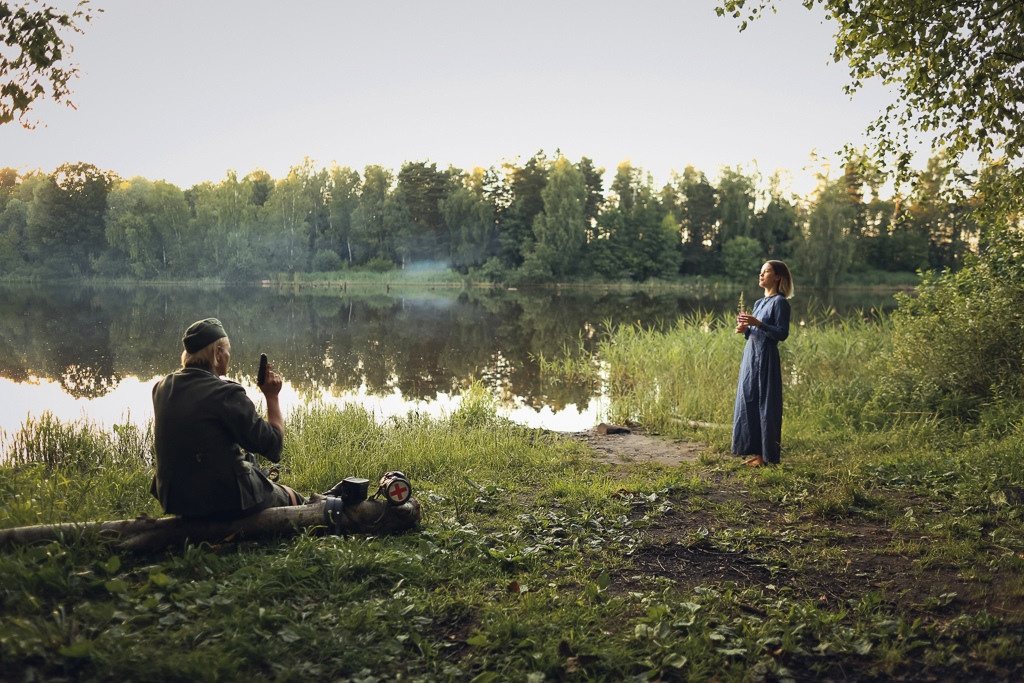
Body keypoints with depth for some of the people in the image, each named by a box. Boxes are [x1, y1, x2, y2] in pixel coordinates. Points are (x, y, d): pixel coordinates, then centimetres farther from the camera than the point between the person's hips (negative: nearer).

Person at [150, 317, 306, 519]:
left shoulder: (161, 388, 1)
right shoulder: (226, 394, -21)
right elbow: (274, 445, -17)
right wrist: (272, 396, -7)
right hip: (223, 500, -7)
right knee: (291, 499, 16)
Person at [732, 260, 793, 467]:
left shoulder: (780, 302, -8)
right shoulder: (759, 303, 17)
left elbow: (782, 333, -15)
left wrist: (757, 323, -22)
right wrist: (745, 329, 0)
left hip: (766, 359, -9)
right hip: (751, 356, 9)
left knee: (766, 405, -4)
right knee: (749, 402, 8)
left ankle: (768, 456, 4)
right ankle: (757, 452, 16)